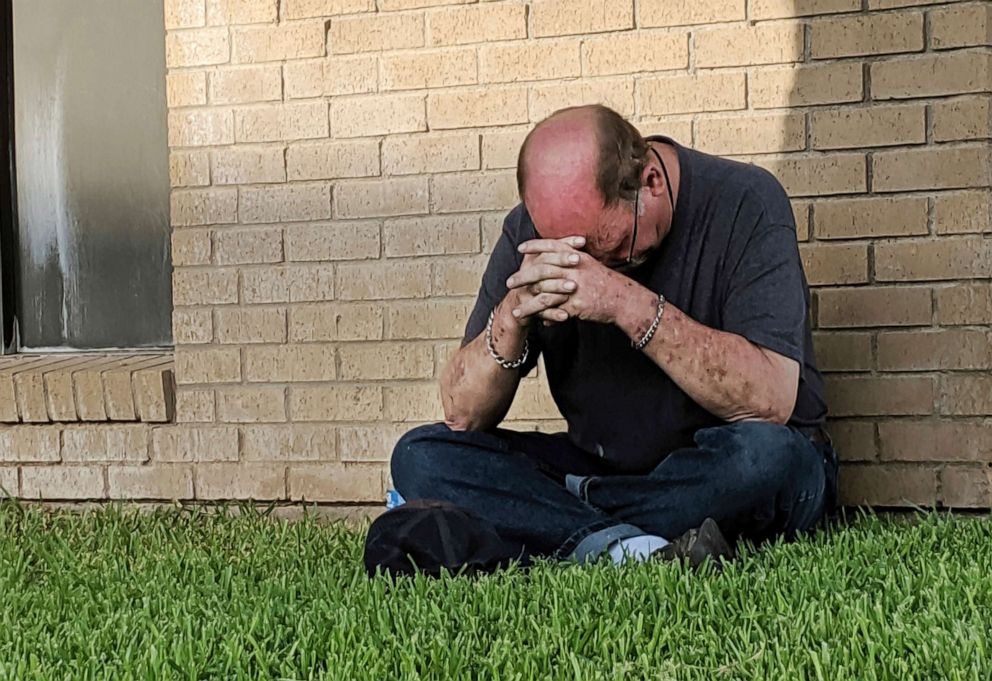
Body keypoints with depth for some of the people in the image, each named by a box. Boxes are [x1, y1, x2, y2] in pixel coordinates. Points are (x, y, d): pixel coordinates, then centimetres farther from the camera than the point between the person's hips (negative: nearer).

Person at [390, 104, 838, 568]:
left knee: (762, 453, -37)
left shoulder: (745, 203, -15)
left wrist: (629, 304, -33)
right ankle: (625, 545, -29)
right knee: (419, 456, -13)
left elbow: (770, 400, -27)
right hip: (601, 465, 4)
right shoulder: (531, 231, -5)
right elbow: (463, 416, -6)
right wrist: (513, 314, -25)